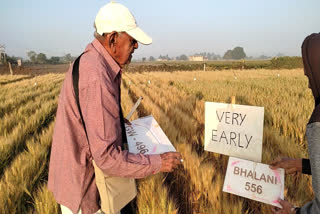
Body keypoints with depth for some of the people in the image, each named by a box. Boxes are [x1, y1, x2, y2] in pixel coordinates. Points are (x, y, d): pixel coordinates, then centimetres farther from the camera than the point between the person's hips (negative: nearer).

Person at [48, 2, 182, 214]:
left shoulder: (90, 61, 1)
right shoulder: (96, 79, -32)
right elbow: (107, 157, -31)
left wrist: (120, 127, 15)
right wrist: (158, 163, -22)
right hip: (82, 184, -9)